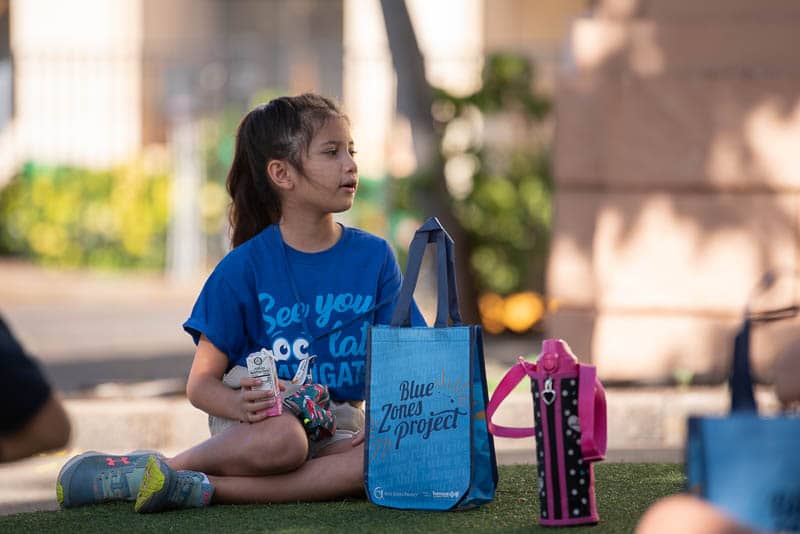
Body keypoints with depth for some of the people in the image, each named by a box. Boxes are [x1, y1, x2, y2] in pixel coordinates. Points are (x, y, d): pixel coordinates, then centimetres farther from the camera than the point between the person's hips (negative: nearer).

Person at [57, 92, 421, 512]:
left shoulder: (374, 257, 6)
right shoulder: (245, 268, -4)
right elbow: (201, 382, -4)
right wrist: (240, 405, -27)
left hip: (338, 426, 4)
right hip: (264, 413, -4)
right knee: (281, 439, -41)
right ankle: (156, 467, -20)